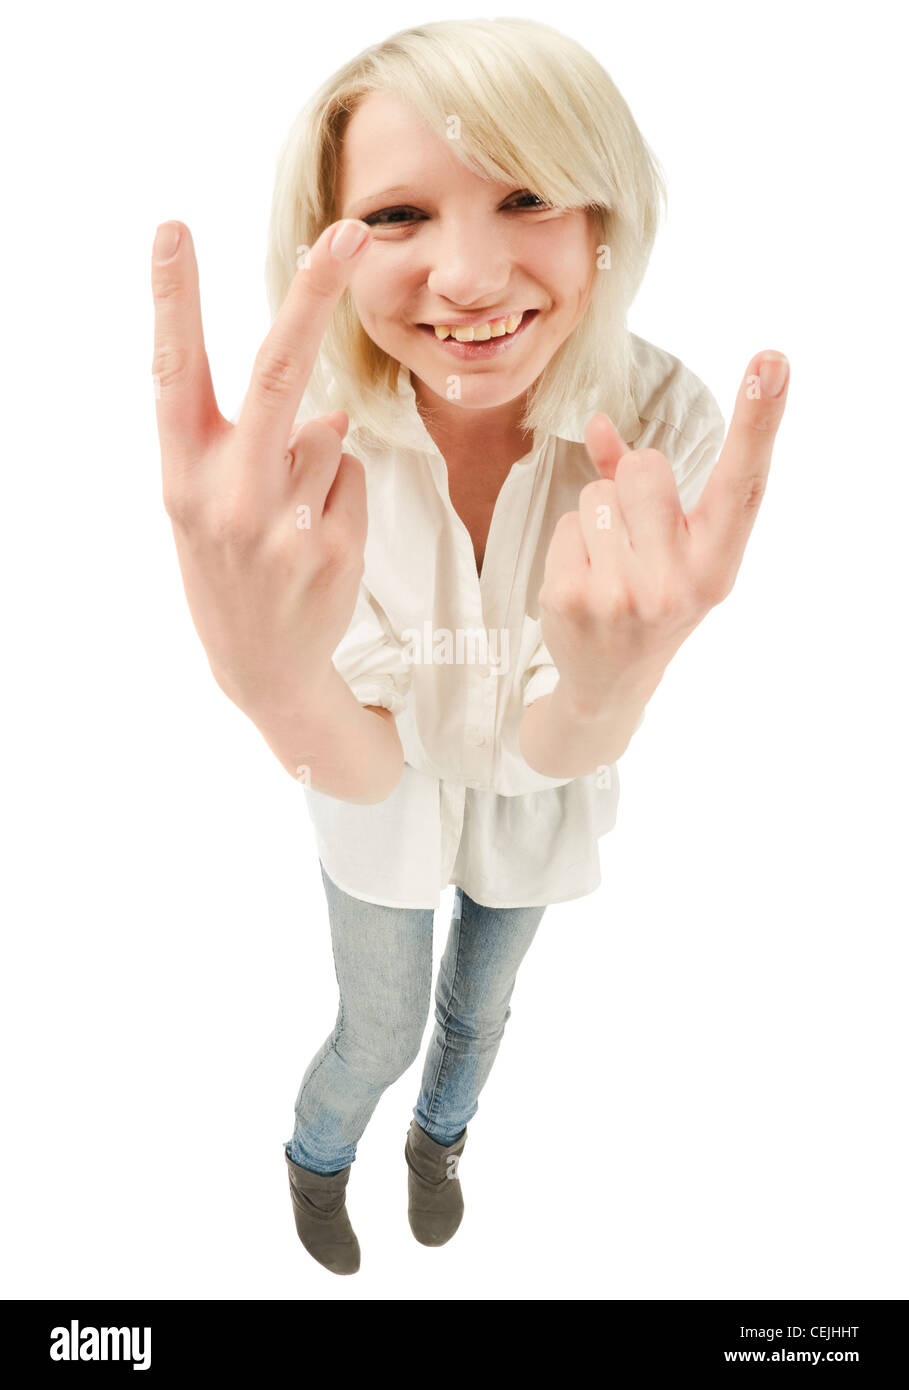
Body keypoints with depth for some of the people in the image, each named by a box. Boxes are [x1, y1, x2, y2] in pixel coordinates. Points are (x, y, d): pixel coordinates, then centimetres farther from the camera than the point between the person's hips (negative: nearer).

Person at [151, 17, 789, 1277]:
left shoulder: (663, 419, -29)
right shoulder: (304, 439, -29)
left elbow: (559, 749, -30)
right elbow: (360, 768, -34)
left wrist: (607, 684, -55)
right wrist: (275, 682, -58)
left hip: (538, 809, 2)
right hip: (384, 802, -1)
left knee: (479, 1004, 29)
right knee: (379, 1034, 21)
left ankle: (439, 1137, 67)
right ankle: (316, 1156, 61)